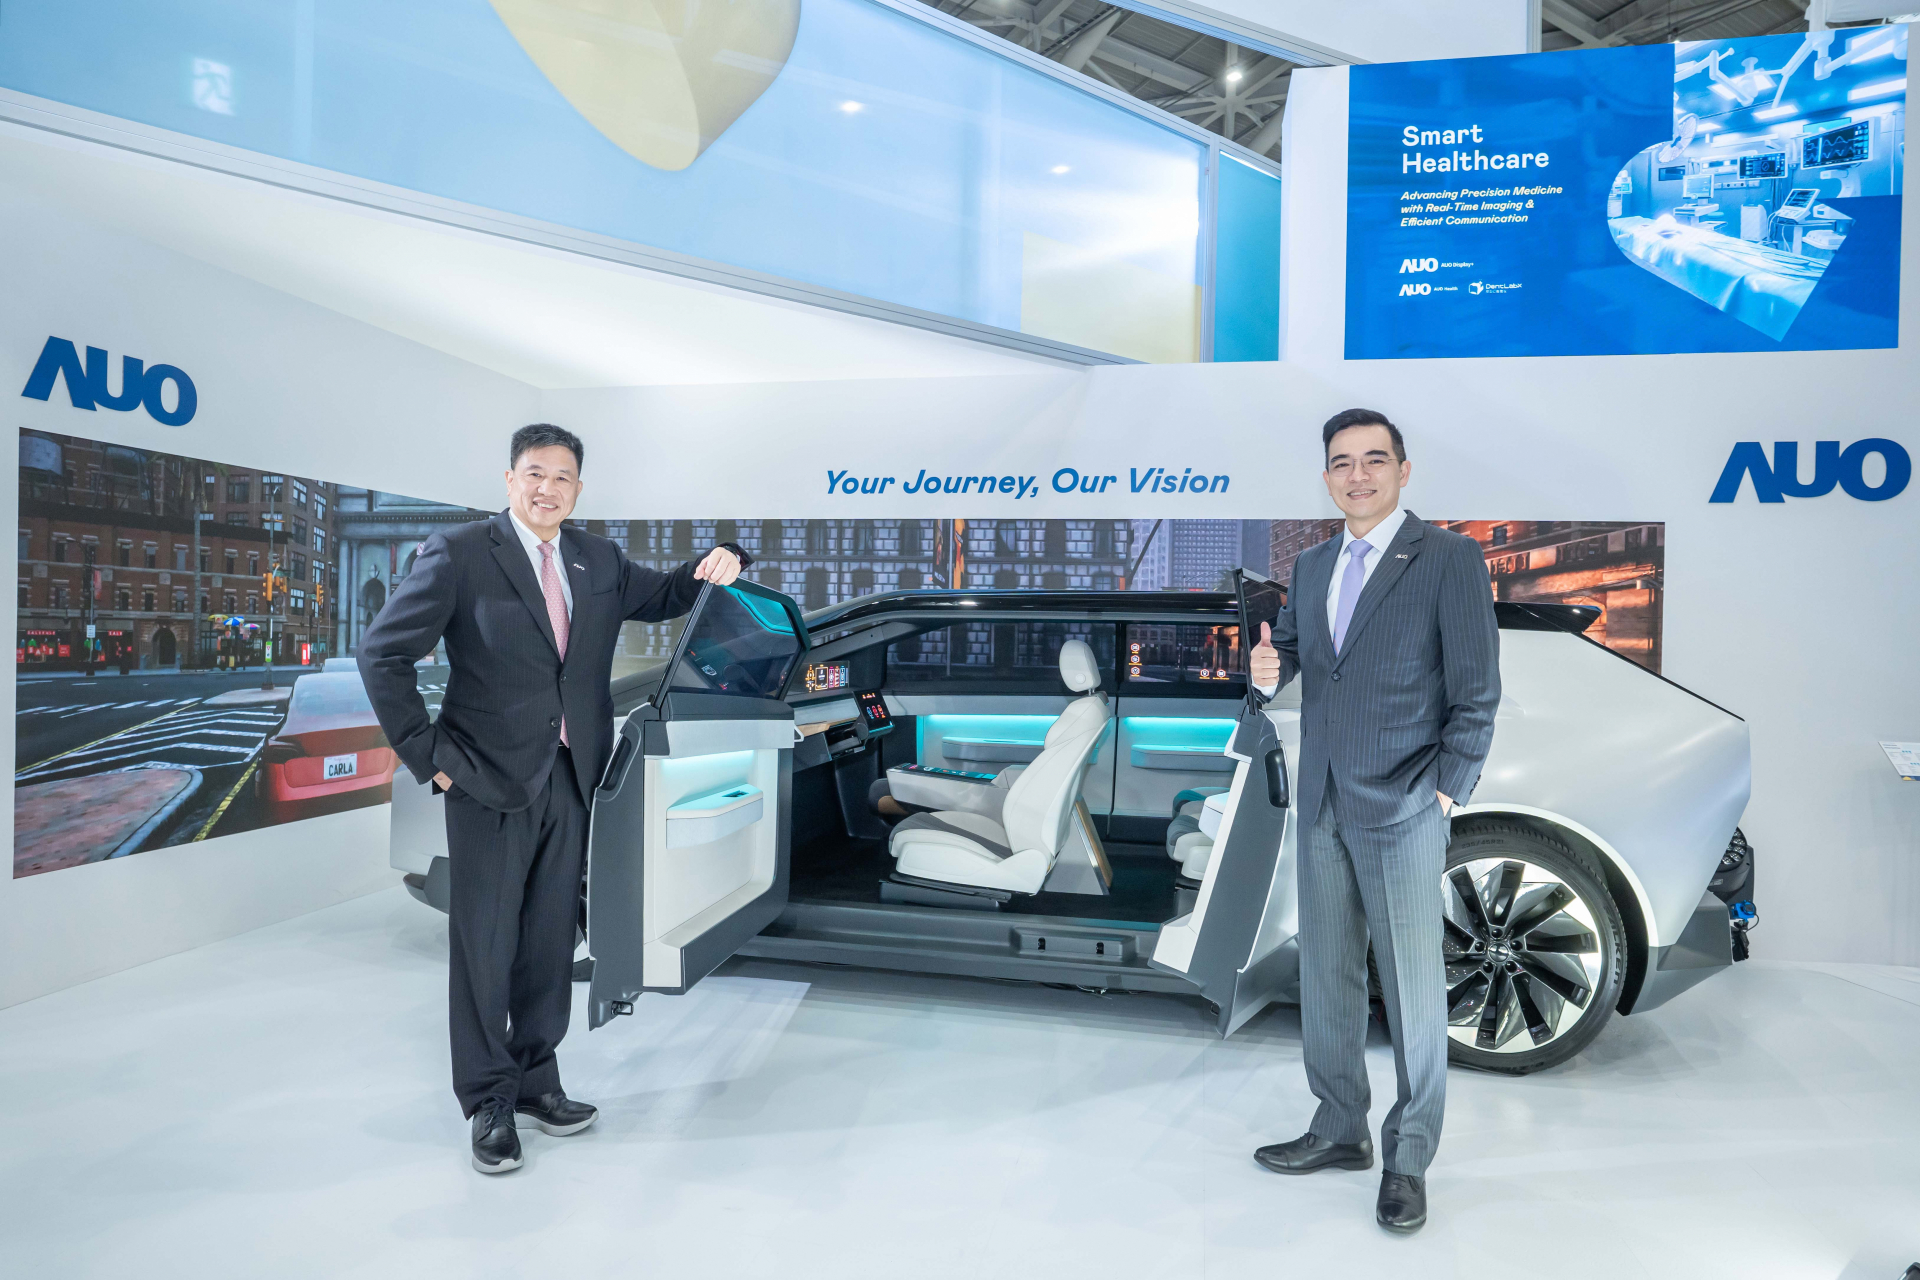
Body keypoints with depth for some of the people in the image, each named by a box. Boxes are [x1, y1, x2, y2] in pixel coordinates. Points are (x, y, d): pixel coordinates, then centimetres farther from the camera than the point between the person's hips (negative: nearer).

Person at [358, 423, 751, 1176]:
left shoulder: (597, 561, 9)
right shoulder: (459, 554, -7)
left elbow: (662, 598, 22)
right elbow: (382, 654, -8)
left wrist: (714, 567, 0)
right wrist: (427, 755, -11)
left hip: (570, 780, 5)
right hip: (491, 779, -5)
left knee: (550, 939, 14)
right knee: (485, 943, 4)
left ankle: (536, 1083, 30)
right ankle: (490, 1104, 19)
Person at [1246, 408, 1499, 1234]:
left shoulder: (1450, 559, -6)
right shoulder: (1312, 566, 13)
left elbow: (1478, 690, -7)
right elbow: (1290, 647, 12)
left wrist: (1447, 791, -10)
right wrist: (1268, 667, -12)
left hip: (1402, 808, -6)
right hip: (1322, 803, 6)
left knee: (1412, 986, 3)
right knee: (1325, 973, 15)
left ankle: (1408, 1159, 17)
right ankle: (1339, 1130, 31)